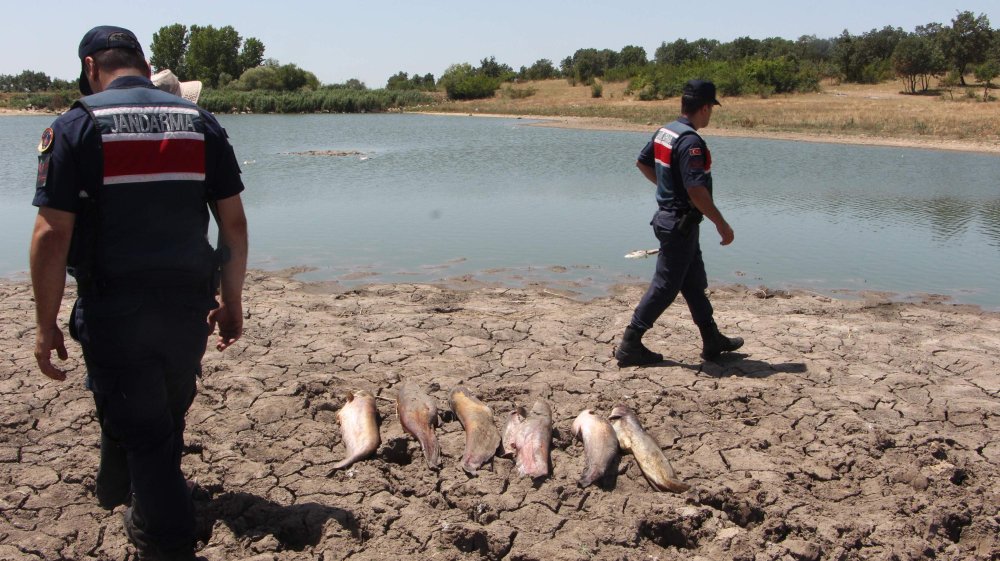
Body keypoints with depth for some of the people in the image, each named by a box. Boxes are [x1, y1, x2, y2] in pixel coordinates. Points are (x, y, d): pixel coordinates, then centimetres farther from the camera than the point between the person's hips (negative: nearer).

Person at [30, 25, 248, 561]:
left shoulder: (75, 126, -6)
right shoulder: (200, 122, 4)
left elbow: (51, 235, -13)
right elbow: (234, 223, 2)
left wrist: (46, 325, -5)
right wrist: (231, 301, 10)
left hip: (113, 309, -4)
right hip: (188, 305, 4)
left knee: (140, 428, 8)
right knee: (167, 412, 24)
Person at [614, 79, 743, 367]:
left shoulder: (664, 131, 6)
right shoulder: (690, 141, -23)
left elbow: (642, 162, 20)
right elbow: (696, 190, -28)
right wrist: (722, 224, -19)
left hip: (667, 215, 10)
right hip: (680, 223, -10)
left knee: (695, 282, 18)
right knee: (665, 285, -2)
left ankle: (712, 340, 30)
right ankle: (630, 345, 3)